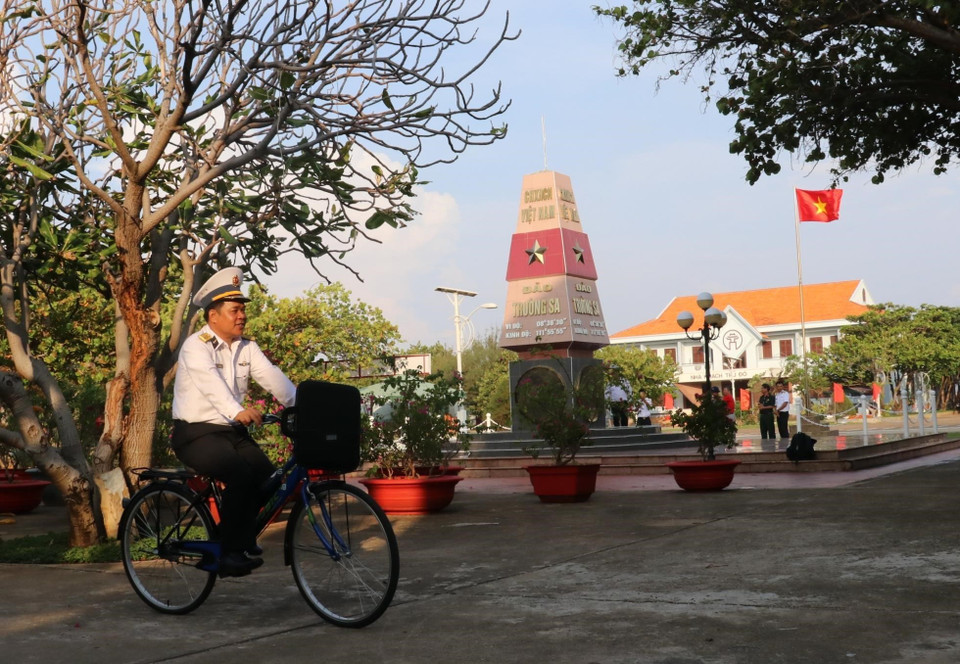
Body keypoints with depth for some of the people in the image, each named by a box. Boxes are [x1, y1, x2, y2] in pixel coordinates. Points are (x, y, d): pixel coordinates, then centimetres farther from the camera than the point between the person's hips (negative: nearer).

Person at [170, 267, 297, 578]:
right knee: (240, 476, -28)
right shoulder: (197, 346, -13)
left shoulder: (247, 348, 9)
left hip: (233, 431, 7)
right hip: (197, 433, -7)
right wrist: (238, 411, -50)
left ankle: (243, 540, 13)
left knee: (269, 478, -10)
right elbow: (211, 383, -32)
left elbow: (272, 377, -4)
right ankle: (230, 553, -18)